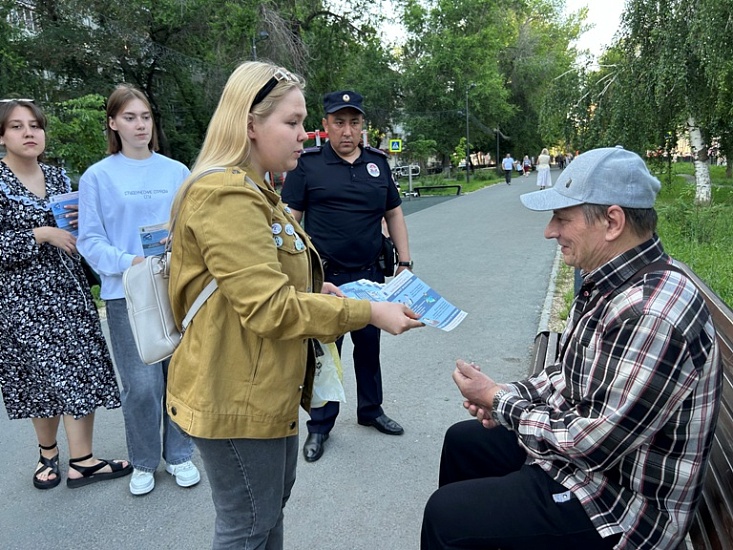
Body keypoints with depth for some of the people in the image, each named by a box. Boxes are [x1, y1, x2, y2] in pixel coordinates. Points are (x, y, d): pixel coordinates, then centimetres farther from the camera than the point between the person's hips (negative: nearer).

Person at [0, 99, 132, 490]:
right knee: (43, 373, 7)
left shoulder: (58, 177, 8)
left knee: (80, 370, 1)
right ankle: (47, 452, 31)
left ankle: (81, 461, 12)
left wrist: (77, 221, -3)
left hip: (67, 287, 4)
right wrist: (41, 234, -17)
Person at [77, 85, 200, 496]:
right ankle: (144, 462, 23)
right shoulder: (98, 176, 1)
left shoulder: (177, 172, 6)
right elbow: (90, 240, -1)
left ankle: (179, 455, 28)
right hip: (127, 293, -2)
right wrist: (129, 262, -17)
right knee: (142, 383, -1)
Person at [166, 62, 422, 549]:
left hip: (267, 389, 11)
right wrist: (368, 313, -23)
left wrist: (312, 289, 5)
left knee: (275, 497, 26)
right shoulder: (225, 196, -22)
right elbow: (269, 308, -27)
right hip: (236, 398, -10)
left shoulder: (253, 191, 13)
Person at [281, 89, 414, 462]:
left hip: (370, 275, 4)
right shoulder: (308, 163, -5)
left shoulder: (377, 162, 7)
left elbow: (394, 213, 13)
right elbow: (289, 218, -6)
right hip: (325, 277, -4)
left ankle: (371, 411, 37)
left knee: (369, 346, 17)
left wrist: (405, 262, 8)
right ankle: (319, 426, 23)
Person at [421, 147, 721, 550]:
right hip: (582, 441, 10)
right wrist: (513, 396, -3)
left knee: (445, 514, -11)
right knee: (461, 440, 20)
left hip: (620, 502, -9)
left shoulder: (651, 315, -32)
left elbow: (590, 443, -29)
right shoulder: (610, 283, 0)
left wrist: (498, 401, -17)